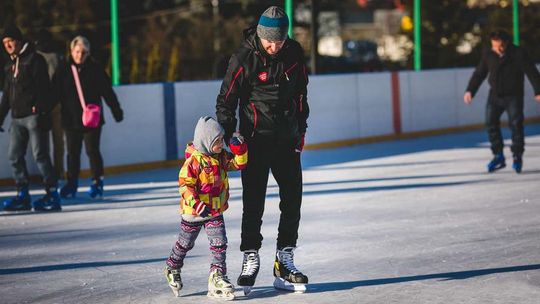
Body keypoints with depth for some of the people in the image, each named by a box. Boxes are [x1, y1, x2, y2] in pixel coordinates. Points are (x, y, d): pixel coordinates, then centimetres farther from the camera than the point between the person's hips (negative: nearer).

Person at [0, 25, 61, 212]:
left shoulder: (34, 60, -4)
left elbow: (44, 88, -12)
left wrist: (41, 111, -20)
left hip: (34, 116, -8)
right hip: (17, 118, 8)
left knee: (40, 155, -9)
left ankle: (52, 194, -4)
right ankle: (22, 195, 11)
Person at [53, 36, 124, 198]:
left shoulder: (95, 69, -3)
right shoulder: (63, 70, 0)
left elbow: (107, 92, -1)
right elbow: (56, 94, 1)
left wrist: (116, 111, 0)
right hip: (71, 119, 2)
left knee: (92, 150, 0)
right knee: (73, 153, 8)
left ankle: (97, 182, 12)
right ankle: (71, 183, 20)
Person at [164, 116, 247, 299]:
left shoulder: (221, 157, 1)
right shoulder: (194, 161, -22)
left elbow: (239, 164, 7)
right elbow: (185, 184, -24)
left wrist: (239, 148, -9)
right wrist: (195, 203, -34)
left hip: (216, 211, 5)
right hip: (193, 212, -5)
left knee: (219, 243, -7)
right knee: (185, 243, 15)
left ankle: (218, 275, -3)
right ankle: (172, 269, 38)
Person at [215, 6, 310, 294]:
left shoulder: (294, 53, -1)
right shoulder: (244, 58, -15)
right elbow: (226, 100, -9)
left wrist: (300, 130, 15)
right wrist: (227, 138, -13)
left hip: (287, 139, 5)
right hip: (256, 138, -5)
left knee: (292, 199, 5)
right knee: (253, 202, -4)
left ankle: (284, 262, 14)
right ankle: (250, 260, 6)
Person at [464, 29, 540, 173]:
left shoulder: (518, 53, -14)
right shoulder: (488, 55, -2)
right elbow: (479, 73, 6)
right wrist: (470, 90, -2)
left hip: (513, 96, -4)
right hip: (495, 95, 4)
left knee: (516, 124, -10)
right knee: (490, 122, -4)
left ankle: (517, 157, 2)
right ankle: (498, 156, 6)